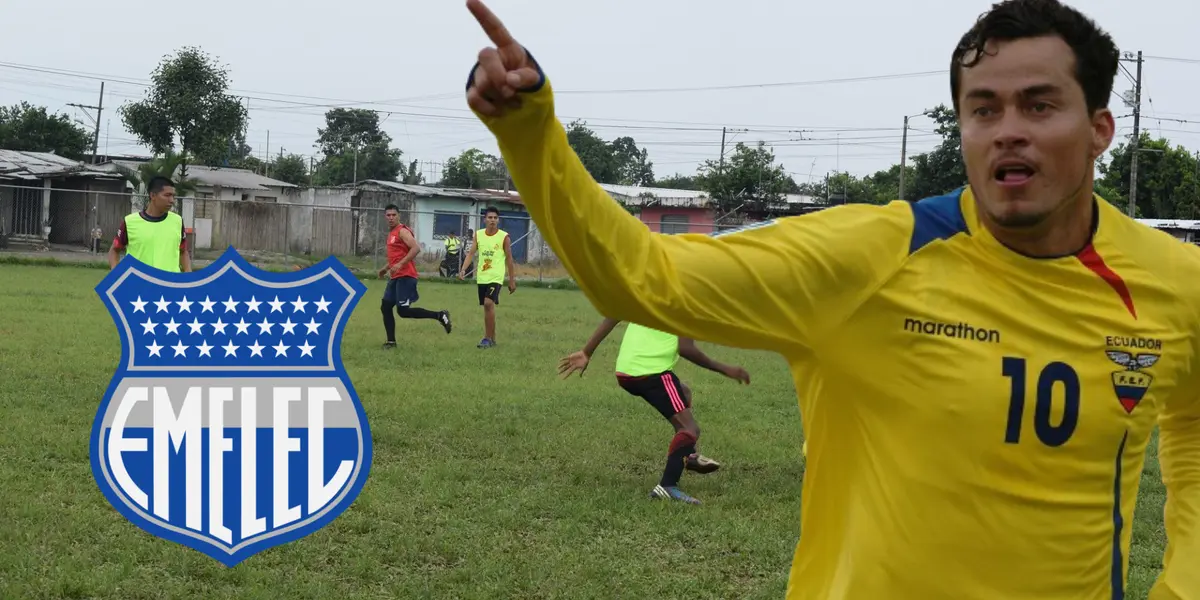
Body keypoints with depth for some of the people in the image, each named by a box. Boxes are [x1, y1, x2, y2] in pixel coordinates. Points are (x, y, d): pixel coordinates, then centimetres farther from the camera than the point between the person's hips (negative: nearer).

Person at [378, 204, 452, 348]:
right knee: (385, 307, 6)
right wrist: (386, 269, 31)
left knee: (403, 311, -14)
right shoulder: (391, 233, 19)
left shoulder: (402, 231, -10)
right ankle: (391, 341, 11)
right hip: (395, 277, 10)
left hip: (405, 276, -10)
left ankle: (440, 315, -6)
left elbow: (416, 248, -24)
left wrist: (400, 264, -28)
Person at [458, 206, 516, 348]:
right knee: (487, 306, 12)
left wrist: (512, 280, 3)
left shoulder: (504, 236, -4)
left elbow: (509, 258, 1)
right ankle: (491, 338, 24)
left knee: (488, 303, -21)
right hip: (481, 276, 5)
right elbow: (471, 253, 1)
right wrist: (463, 269, -14)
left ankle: (489, 338, -13)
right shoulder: (478, 234, 5)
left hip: (496, 276, -5)